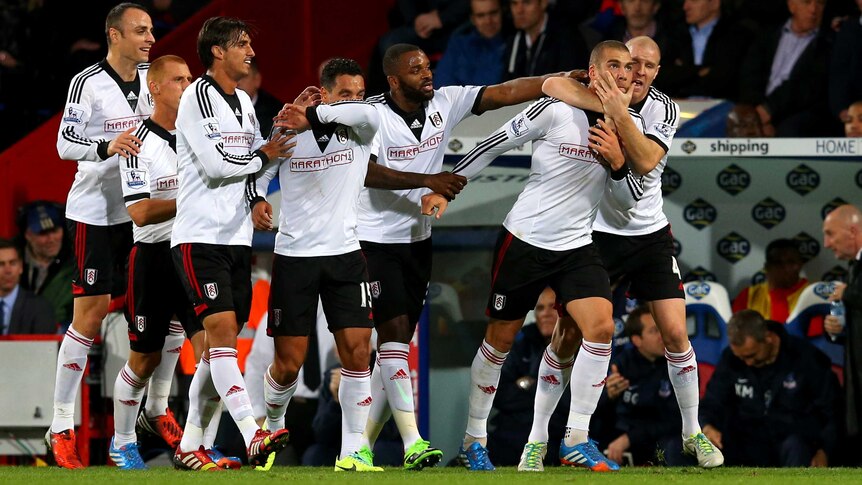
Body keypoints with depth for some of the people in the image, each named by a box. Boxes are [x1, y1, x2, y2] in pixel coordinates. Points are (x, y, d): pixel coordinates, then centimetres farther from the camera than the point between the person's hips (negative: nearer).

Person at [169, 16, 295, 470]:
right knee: (221, 330, -16)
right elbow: (216, 165, -17)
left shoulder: (242, 101, 17)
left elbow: (261, 154, 22)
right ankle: (253, 436, -26)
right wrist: (262, 156, -3)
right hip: (199, 236, -8)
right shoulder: (197, 97, -9)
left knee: (221, 343, 6)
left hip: (236, 237, 8)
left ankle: (189, 446, 11)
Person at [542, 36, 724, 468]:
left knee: (675, 333, -3)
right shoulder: (598, 95, -10)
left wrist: (619, 114, -34)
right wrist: (606, 105, -36)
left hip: (650, 233, 2)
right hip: (598, 233, -2)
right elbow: (551, 85, -29)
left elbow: (646, 161, -21)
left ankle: (693, 433, 12)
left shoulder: (664, 110, -4)